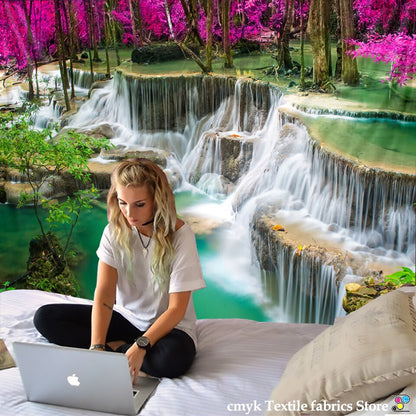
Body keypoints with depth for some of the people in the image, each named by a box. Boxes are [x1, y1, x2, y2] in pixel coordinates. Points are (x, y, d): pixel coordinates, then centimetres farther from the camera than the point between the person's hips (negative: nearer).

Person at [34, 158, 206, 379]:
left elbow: (177, 308, -18)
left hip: (168, 325, -3)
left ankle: (115, 350, -13)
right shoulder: (114, 232, -8)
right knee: (45, 317, -9)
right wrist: (97, 347, -30)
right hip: (125, 317, 4)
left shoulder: (180, 235, -19)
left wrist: (141, 346, -31)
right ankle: (119, 349, -14)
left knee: (173, 357, -39)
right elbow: (104, 295, -15)